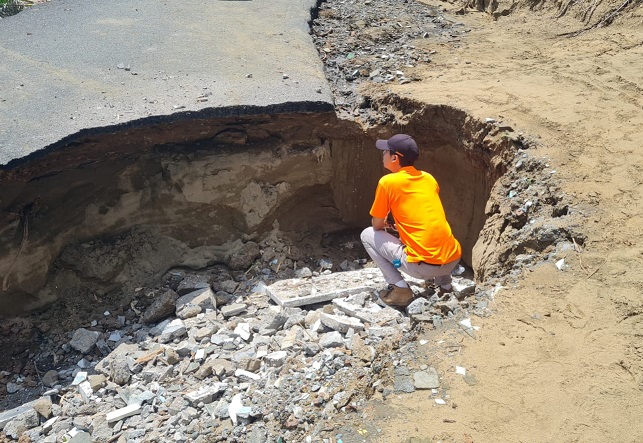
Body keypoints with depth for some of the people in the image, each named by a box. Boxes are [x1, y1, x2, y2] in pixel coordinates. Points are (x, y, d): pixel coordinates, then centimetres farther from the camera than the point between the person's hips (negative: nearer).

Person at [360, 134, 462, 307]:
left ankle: (399, 288, 2)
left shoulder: (388, 182, -3)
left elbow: (377, 226, 6)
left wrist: (386, 225, 28)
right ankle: (444, 281, 25)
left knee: (368, 234, 10)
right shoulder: (429, 178, 14)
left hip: (423, 266, -7)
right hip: (452, 260, 7)